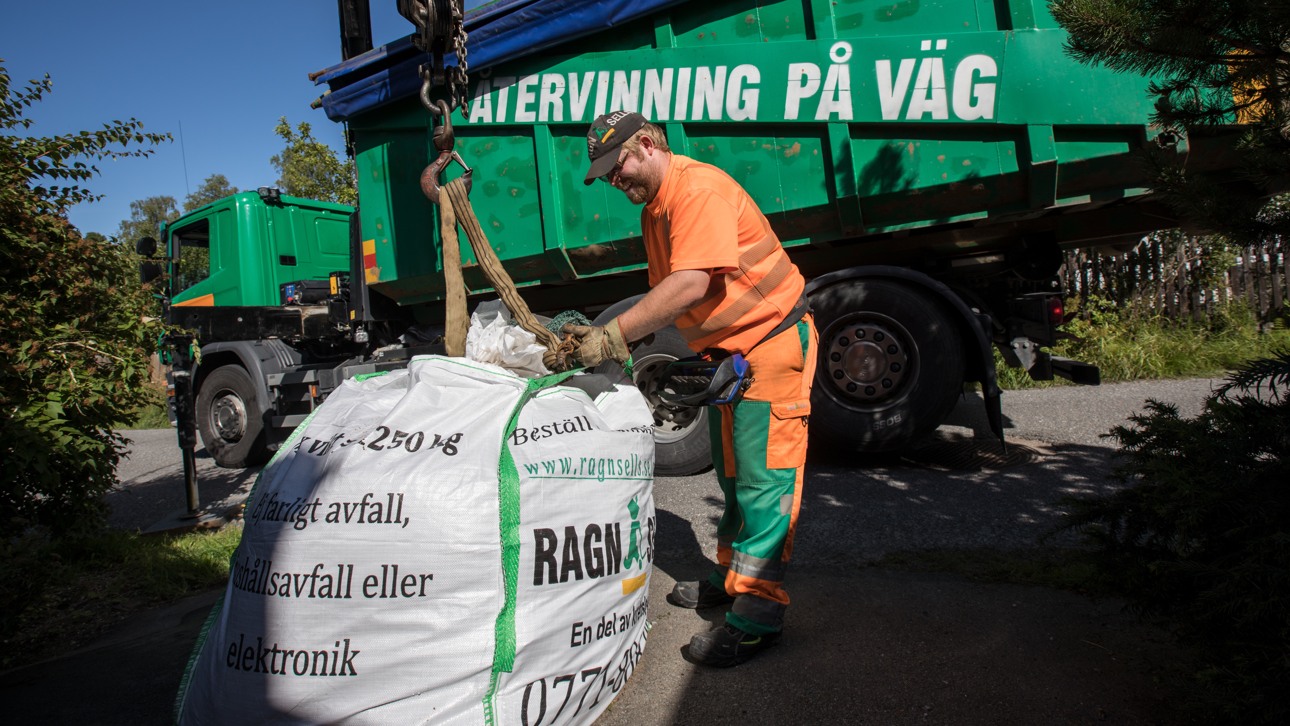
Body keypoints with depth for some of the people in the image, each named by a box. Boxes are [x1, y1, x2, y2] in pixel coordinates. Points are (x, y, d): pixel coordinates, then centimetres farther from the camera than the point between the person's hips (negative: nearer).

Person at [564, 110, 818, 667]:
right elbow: (665, 293, 12)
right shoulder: (654, 210, 11)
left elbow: (691, 285, -31)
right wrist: (633, 346, -2)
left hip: (772, 340, -10)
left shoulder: (700, 189, -21)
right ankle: (732, 575, 31)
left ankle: (757, 616, -2)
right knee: (732, 472, 17)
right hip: (726, 350, 10)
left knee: (763, 478, -8)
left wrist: (613, 336, -31)